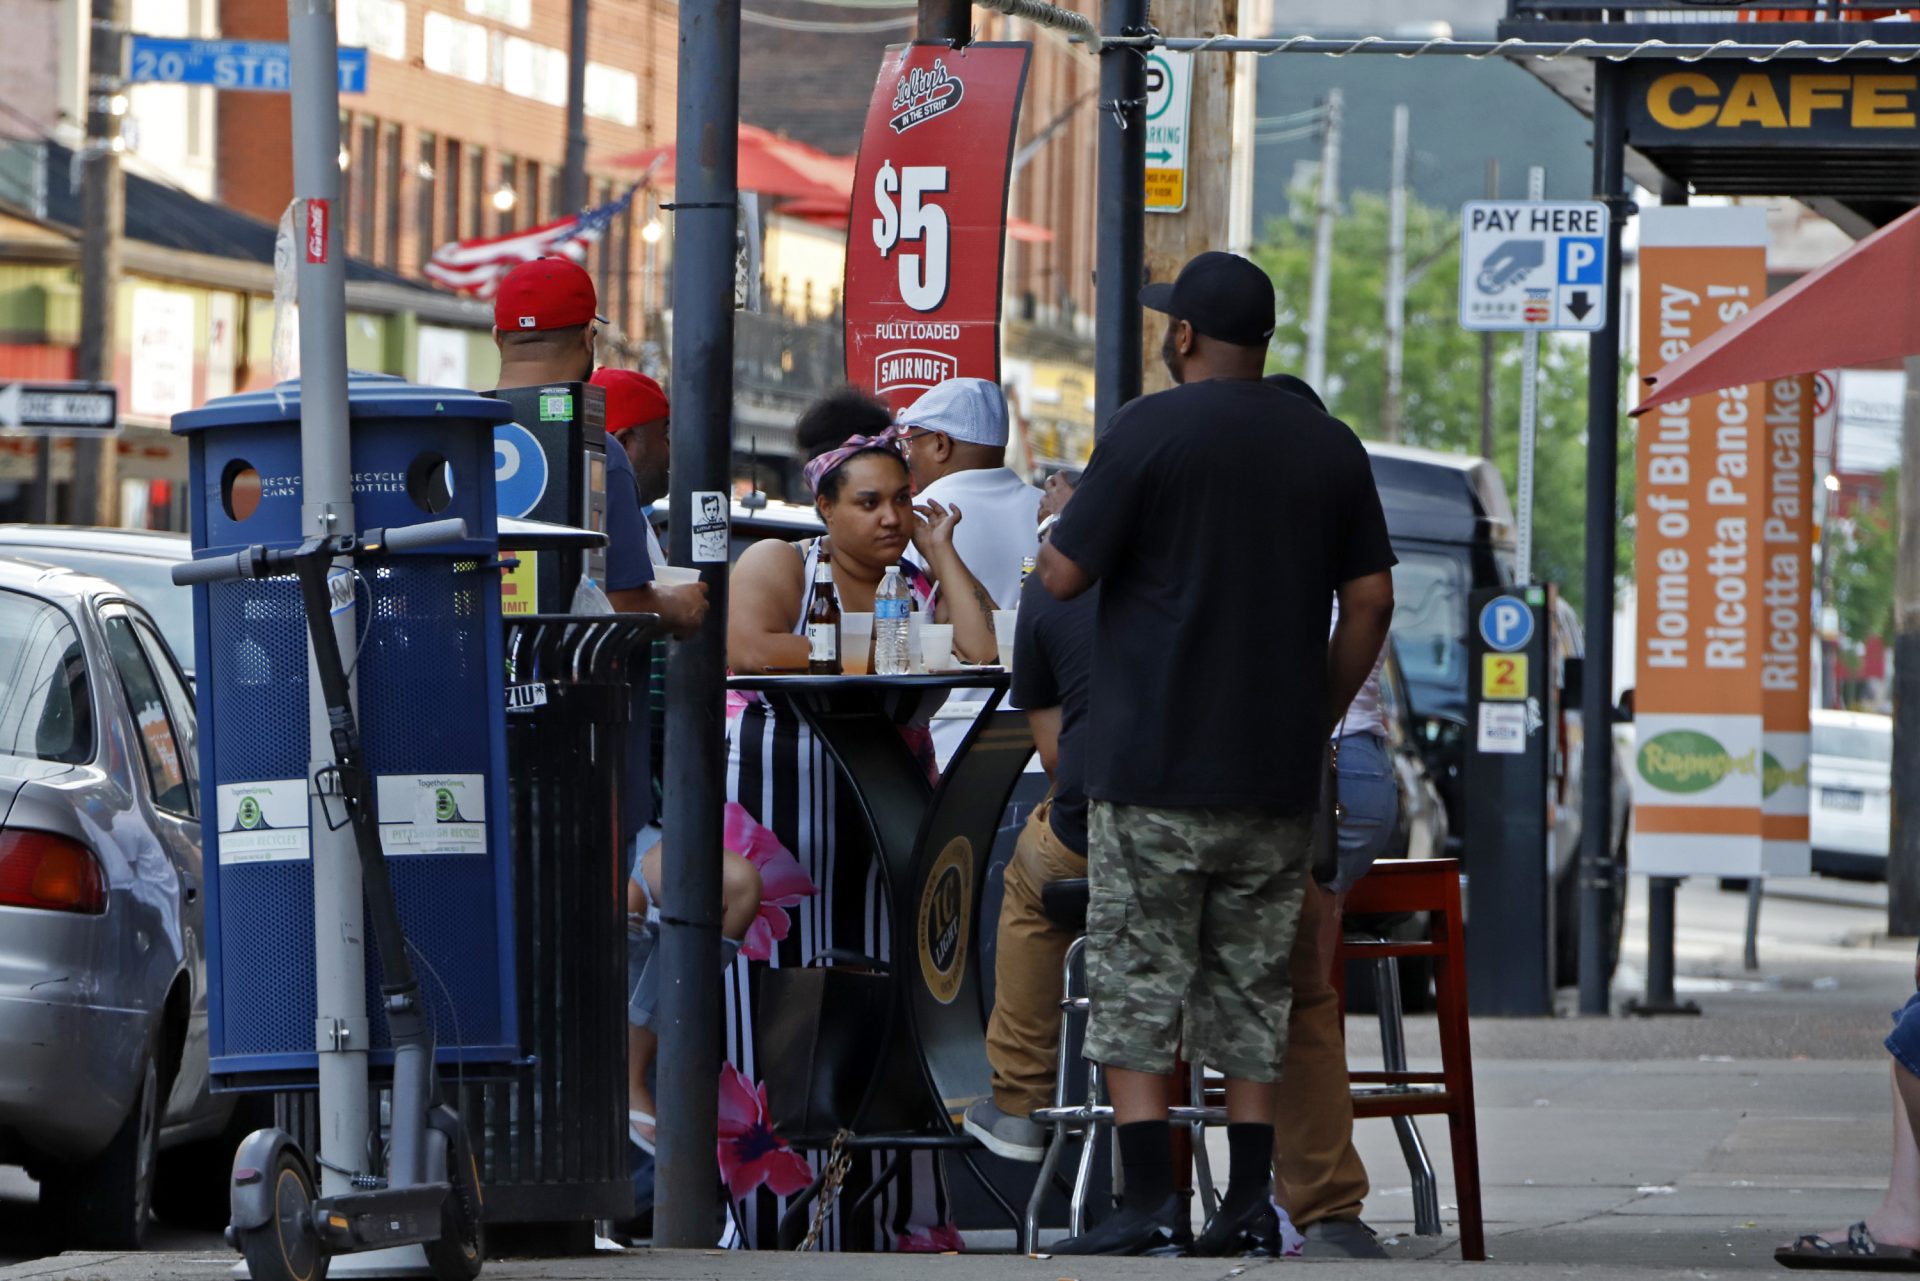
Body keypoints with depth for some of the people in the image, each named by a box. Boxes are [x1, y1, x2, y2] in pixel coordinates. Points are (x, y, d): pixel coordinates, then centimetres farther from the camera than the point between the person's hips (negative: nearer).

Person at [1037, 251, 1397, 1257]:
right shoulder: (1330, 447, 8)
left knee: (1135, 985, -1)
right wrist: (1317, 719, 16)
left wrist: (1048, 539, 15)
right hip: (1276, 772, 5)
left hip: (1154, 763, -5)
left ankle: (1147, 1201, -8)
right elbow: (1371, 601, 8)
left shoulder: (1149, 430, -8)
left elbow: (1063, 576, -7)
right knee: (1252, 991, 10)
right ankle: (1250, 1204, 7)